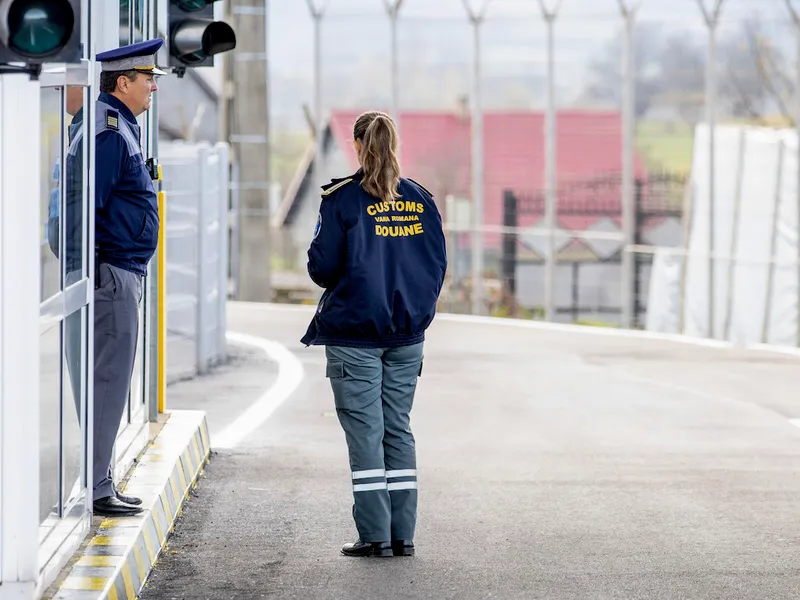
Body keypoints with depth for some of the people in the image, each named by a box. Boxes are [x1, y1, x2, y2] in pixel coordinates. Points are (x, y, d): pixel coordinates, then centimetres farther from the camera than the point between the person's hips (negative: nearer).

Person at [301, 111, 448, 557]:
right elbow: (438, 263, 6)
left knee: (364, 431, 0)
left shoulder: (343, 200, -9)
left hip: (354, 332, -4)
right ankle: (403, 534, 8)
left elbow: (322, 266, -9)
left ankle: (375, 534, -2)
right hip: (407, 336, 4)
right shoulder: (421, 199, 4)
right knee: (398, 428, 10)